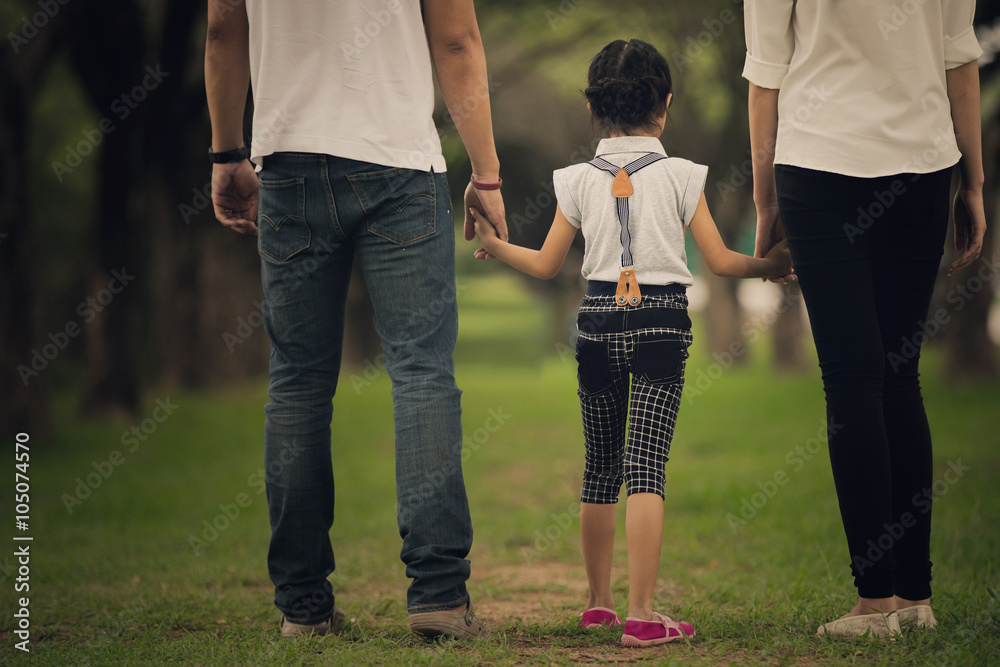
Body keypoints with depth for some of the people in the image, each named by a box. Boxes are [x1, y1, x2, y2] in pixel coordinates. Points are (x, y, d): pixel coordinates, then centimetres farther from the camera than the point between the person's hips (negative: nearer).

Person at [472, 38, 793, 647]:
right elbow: (720, 260, -1)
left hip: (598, 322, 3)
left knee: (601, 465, 14)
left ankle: (599, 602, 25)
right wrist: (772, 265, 17)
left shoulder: (578, 180, 3)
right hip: (661, 323, -3)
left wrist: (494, 244, 25)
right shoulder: (680, 176, -1)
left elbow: (546, 265, 7)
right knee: (646, 466, -7)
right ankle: (641, 614, -14)